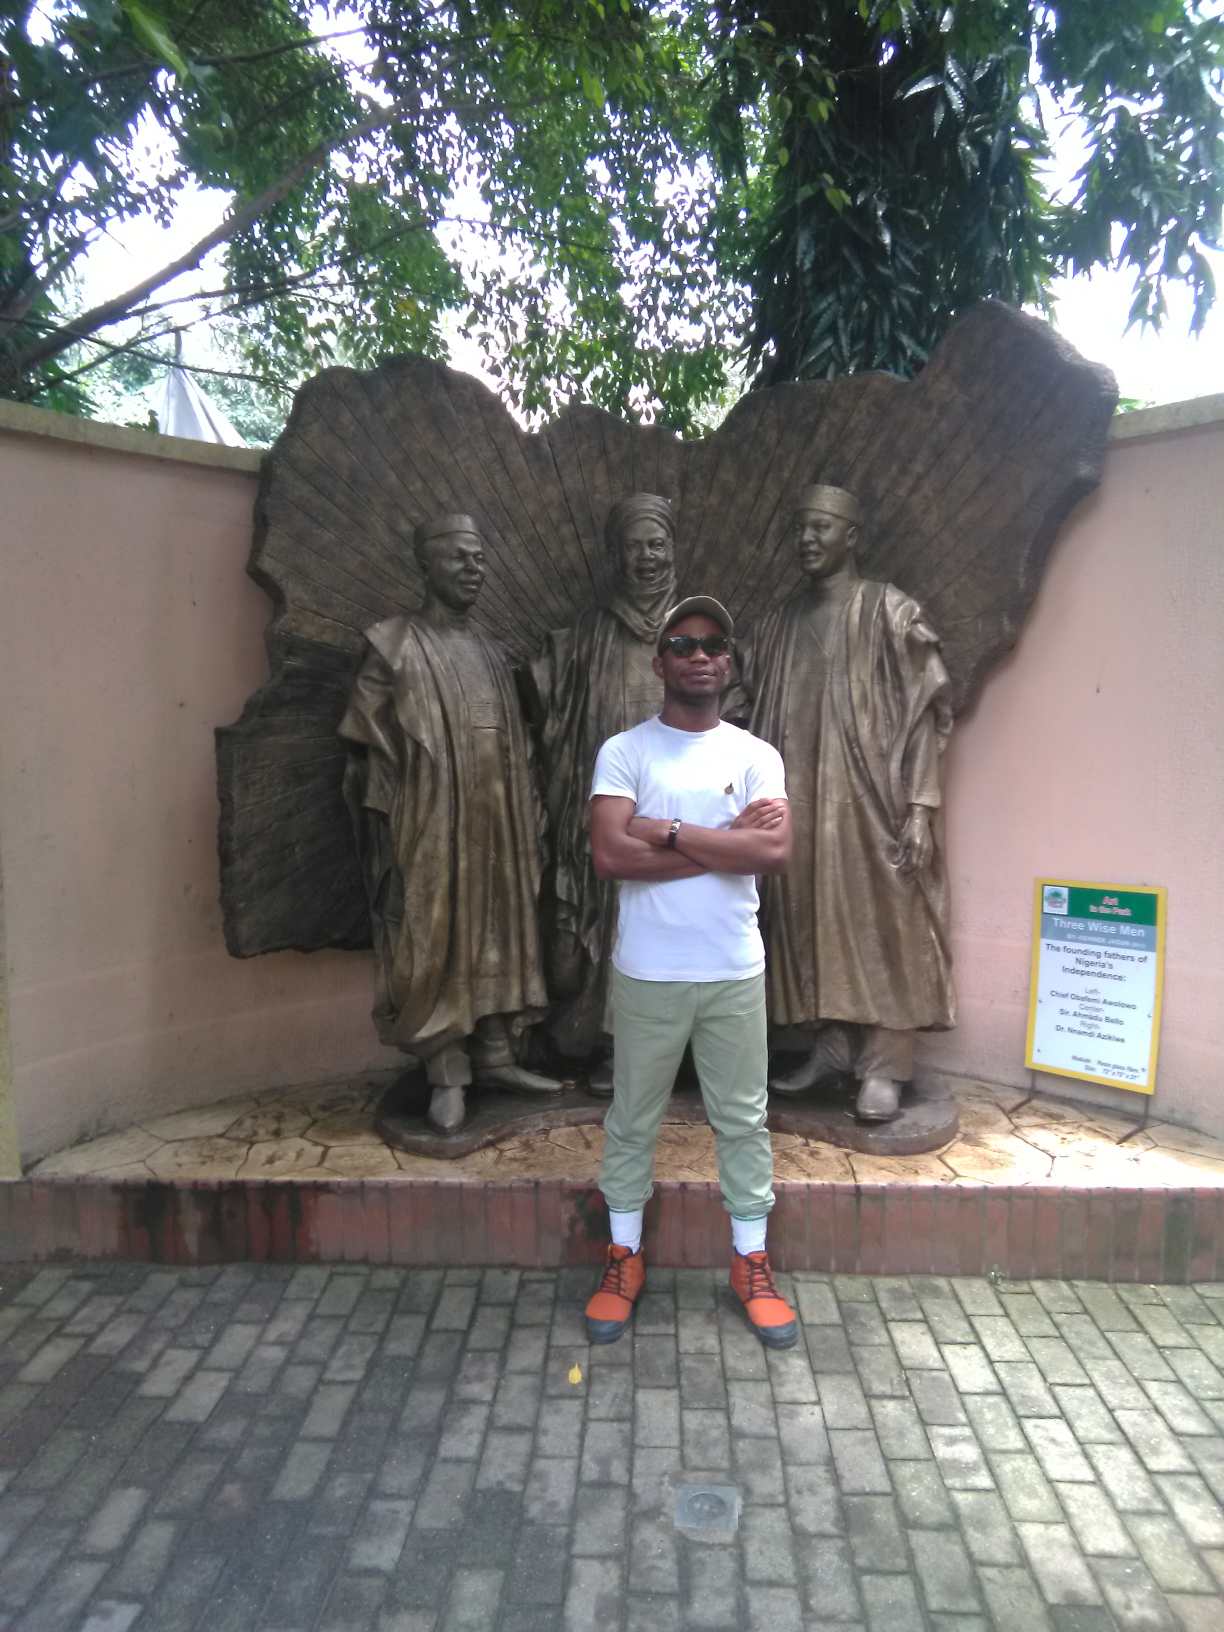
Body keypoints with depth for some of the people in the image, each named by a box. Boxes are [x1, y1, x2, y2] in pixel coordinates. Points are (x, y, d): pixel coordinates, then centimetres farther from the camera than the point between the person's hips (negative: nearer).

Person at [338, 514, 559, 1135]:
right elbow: (370, 756, -8)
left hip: (497, 831, 6)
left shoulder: (492, 653, 13)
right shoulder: (393, 647, -5)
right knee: (437, 947, 1)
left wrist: (531, 824, 12)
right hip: (431, 832, -6)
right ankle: (447, 1077, 13)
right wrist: (382, 842, -12)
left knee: (498, 939, 11)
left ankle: (495, 1057, 25)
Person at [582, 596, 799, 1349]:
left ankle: (751, 1262, 30)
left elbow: (776, 852, -14)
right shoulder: (623, 751, -5)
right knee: (633, 1119, 13)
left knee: (743, 1118, 13)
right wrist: (727, 842, -15)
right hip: (646, 974, -1)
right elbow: (611, 855, -18)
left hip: (734, 973, 2)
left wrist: (671, 831, -16)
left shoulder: (757, 755, 1)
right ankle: (625, 1258, 31)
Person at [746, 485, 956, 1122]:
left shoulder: (889, 612, -3)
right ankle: (828, 1047, 23)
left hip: (867, 799, -5)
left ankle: (882, 1067, 10)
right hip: (797, 801, 5)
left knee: (878, 925, 0)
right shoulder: (781, 621, 12)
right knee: (808, 923, 9)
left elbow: (922, 715, -7)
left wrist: (919, 807, -15)